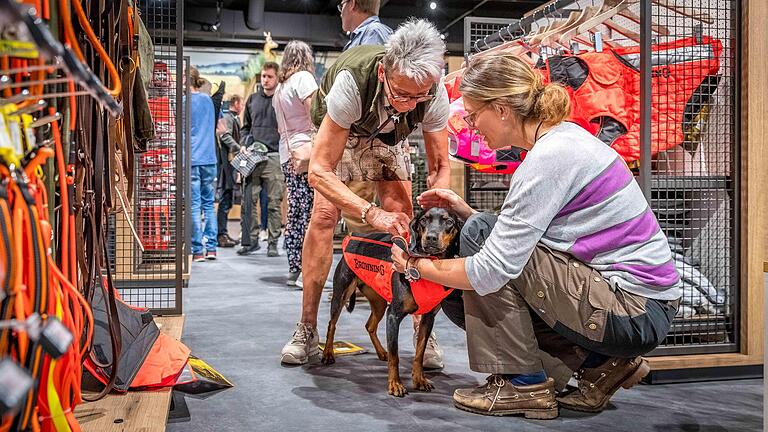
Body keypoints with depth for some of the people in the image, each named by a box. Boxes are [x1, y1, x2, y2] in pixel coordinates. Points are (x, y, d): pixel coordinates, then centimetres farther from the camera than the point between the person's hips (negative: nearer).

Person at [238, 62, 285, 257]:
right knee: (248, 201, 1)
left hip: (274, 157, -4)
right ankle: (250, 240, 11)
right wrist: (244, 144, 6)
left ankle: (273, 243, 8)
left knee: (274, 203, 0)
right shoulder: (252, 99, 15)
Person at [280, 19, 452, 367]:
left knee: (402, 220, -12)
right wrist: (370, 213, -54)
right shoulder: (352, 81, -44)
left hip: (390, 136, 2)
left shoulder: (434, 93, -33)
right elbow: (318, 171, -43)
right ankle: (307, 329, -5)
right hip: (339, 131, -2)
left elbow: (440, 167, -20)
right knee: (324, 215, -15)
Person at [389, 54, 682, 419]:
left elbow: (492, 269, -22)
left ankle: (523, 385, -2)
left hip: (634, 314, -10)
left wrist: (416, 266, -8)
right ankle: (602, 363, 12)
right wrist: (465, 211, 4)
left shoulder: (548, 159, -21)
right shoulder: (562, 136, 8)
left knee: (480, 233, -12)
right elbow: (519, 232, 14)